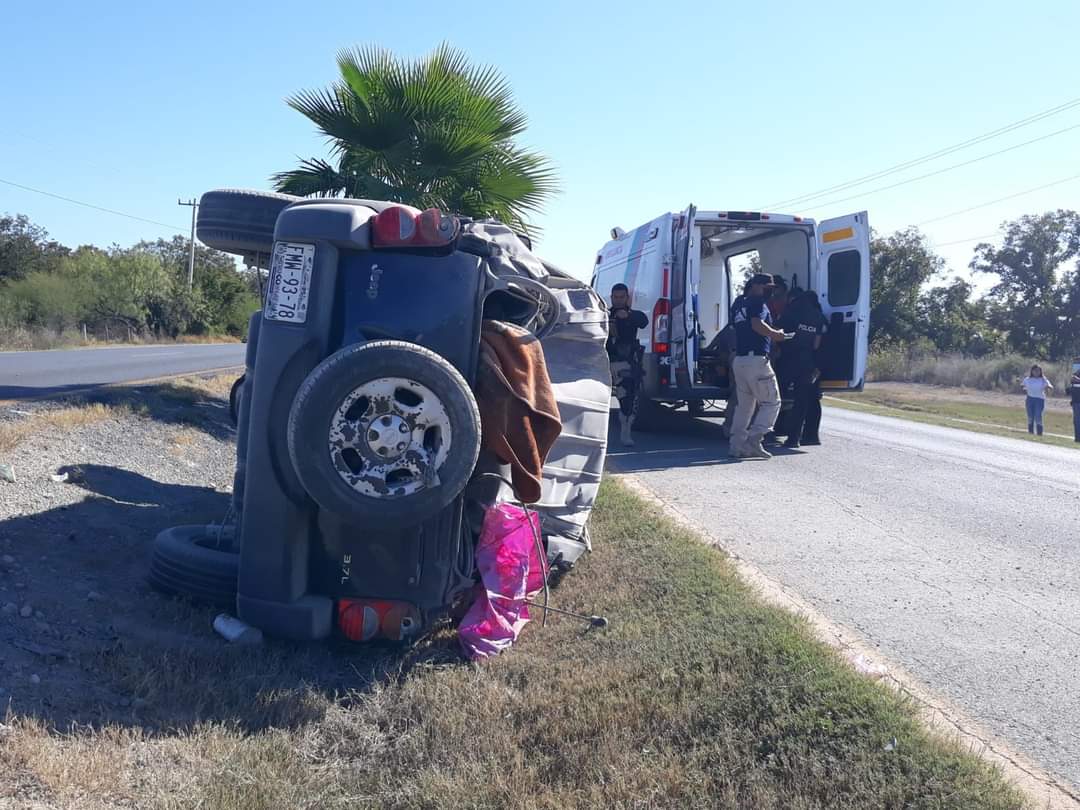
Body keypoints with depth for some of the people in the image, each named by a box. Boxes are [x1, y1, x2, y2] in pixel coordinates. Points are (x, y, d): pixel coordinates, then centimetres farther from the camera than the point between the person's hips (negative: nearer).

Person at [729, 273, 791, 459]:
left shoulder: (739, 304, 21)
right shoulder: (757, 302, -5)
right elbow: (757, 325, -22)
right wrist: (776, 334, -7)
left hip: (738, 359, 9)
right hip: (756, 359, -8)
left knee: (744, 404, 12)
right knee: (771, 402, -2)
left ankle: (737, 445, 9)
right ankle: (753, 439, -13)